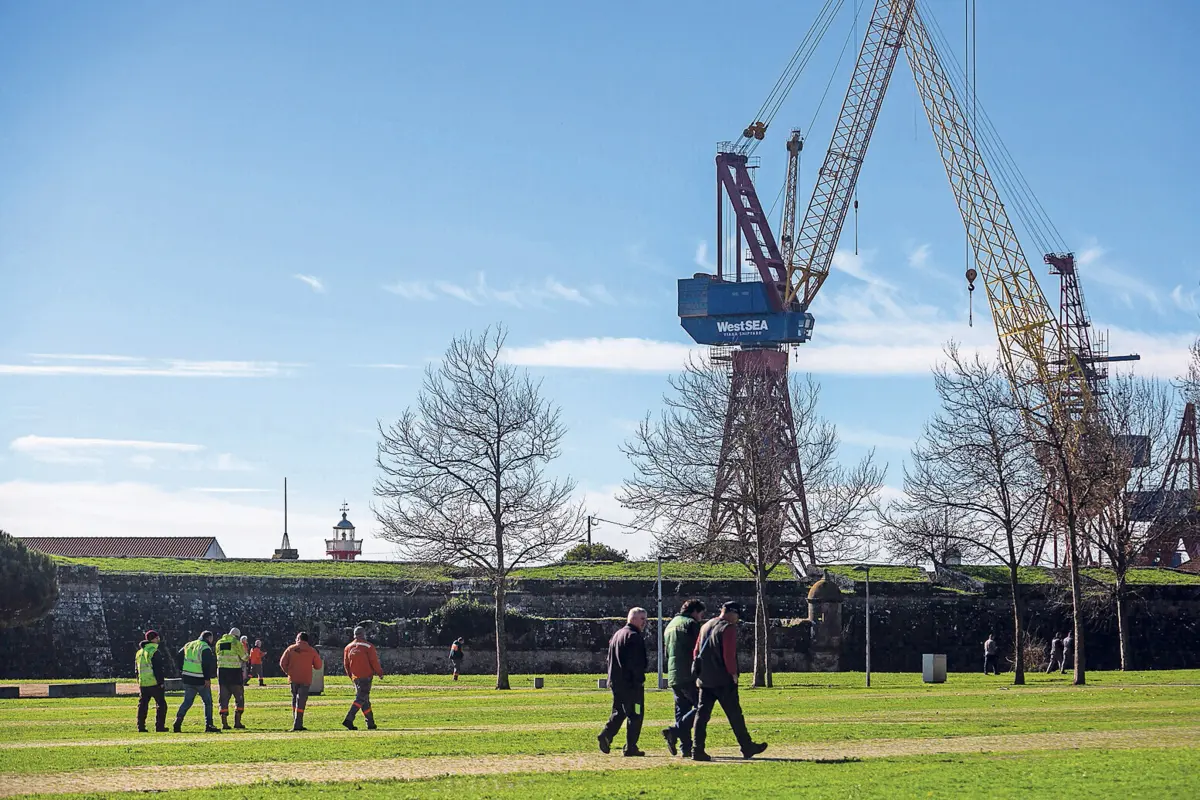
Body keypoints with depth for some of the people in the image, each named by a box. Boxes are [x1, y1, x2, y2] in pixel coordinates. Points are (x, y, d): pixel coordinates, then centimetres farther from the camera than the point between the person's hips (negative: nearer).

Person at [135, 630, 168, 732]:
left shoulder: (139, 652, 15)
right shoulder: (154, 652, -11)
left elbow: (137, 669, 20)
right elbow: (158, 669, -16)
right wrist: (161, 682, -13)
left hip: (143, 684, 7)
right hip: (154, 683, -7)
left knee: (142, 705, 11)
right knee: (161, 704, 0)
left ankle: (141, 727, 9)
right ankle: (159, 727, -3)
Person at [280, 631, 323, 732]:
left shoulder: (291, 649, 3)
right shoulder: (312, 651, 0)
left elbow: (282, 663, -1)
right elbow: (318, 666, 4)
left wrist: (288, 672, 13)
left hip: (293, 678, 2)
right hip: (305, 679, -2)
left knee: (295, 699, 17)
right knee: (301, 701, -2)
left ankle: (296, 723, 15)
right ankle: (297, 725, -9)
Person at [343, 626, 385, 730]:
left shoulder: (348, 647, 9)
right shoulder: (368, 646, -8)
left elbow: (346, 664, 15)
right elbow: (374, 662, -8)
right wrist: (380, 673, 6)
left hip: (355, 677, 6)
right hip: (366, 676, -6)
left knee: (365, 700, 14)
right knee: (361, 699, -9)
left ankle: (370, 723, 16)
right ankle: (349, 719, -24)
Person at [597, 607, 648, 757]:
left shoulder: (616, 635, 16)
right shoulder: (633, 636, -13)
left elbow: (610, 659, 20)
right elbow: (635, 662, -20)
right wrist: (639, 680, -14)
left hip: (615, 682, 9)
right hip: (631, 683, -9)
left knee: (618, 713, 19)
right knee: (635, 716, -1)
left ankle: (606, 735, 1)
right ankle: (630, 748, -1)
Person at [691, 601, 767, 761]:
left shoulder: (706, 626, 14)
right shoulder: (729, 628, -10)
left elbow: (697, 651, 16)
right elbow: (729, 654, -17)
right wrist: (733, 673, -8)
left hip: (704, 680, 7)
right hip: (723, 680, -7)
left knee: (702, 713, 4)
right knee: (734, 713, 2)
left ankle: (698, 750, -3)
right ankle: (747, 747, 11)